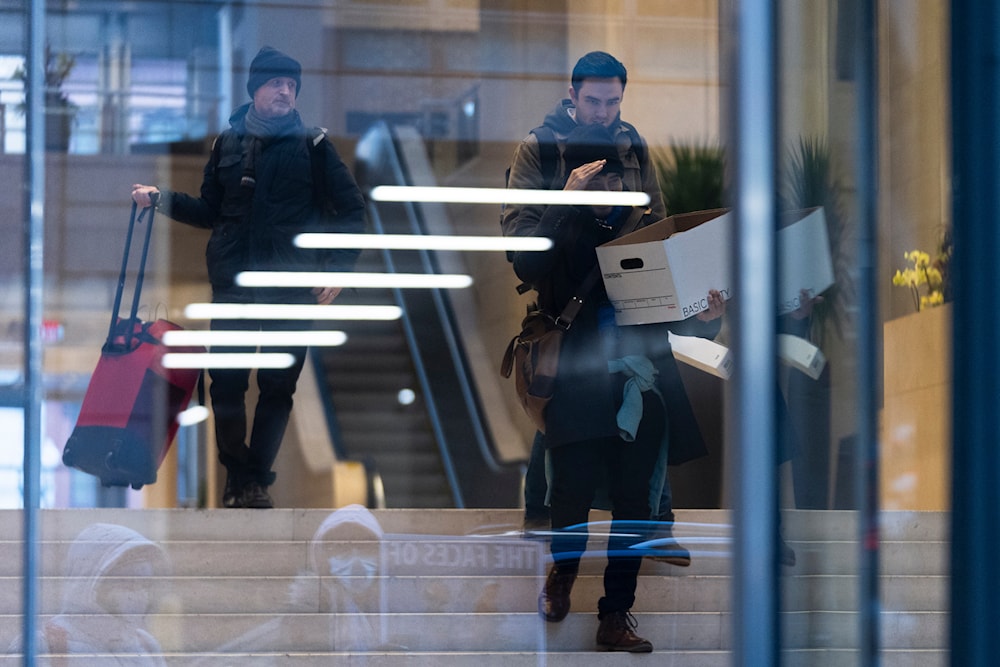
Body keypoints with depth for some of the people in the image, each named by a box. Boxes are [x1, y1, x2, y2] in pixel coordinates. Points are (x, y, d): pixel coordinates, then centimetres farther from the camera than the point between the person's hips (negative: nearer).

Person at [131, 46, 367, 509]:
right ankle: (238, 475, 10)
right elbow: (210, 211, 16)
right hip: (232, 284, 2)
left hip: (291, 286, -2)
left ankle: (257, 479, 11)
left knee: (278, 387, 1)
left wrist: (338, 267, -4)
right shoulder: (229, 142, 9)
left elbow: (351, 210, 4)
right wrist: (160, 199, 4)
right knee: (226, 383, -2)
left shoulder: (312, 145, 2)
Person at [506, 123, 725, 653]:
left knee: (633, 499, 1)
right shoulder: (553, 227, 4)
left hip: (640, 384, 2)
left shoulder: (646, 226, 10)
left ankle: (616, 617, 11)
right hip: (578, 384, -2)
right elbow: (527, 267, -18)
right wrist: (568, 200, -20)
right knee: (574, 489, -11)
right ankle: (563, 569, 23)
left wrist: (704, 319, -11)